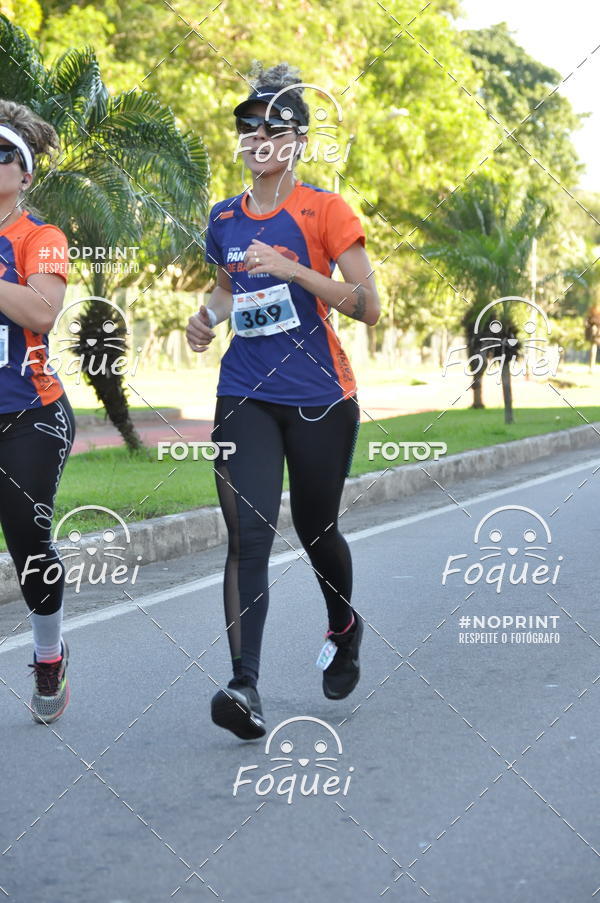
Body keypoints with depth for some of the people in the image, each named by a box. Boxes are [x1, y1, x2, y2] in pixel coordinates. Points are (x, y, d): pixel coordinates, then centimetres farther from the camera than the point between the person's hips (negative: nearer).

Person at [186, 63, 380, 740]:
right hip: (245, 397, 3)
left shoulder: (325, 210, -5)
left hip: (319, 401, -2)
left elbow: (368, 306, -11)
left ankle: (344, 628, 45)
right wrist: (207, 317, 6)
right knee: (248, 534, -13)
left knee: (314, 529, 13)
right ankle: (245, 687, -19)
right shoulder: (224, 219, 9)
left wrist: (292, 270, -20)